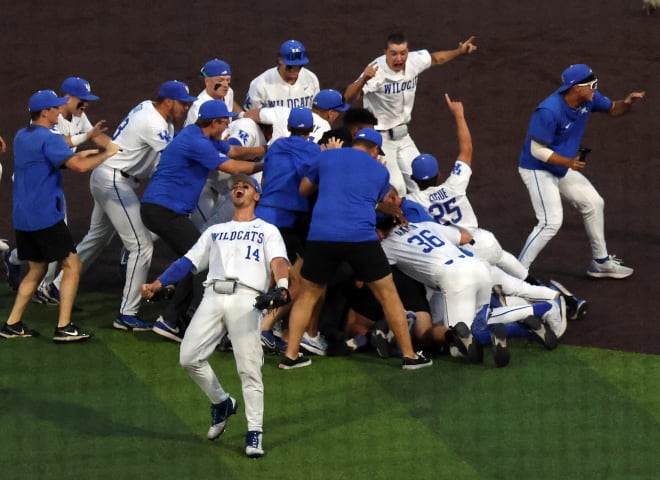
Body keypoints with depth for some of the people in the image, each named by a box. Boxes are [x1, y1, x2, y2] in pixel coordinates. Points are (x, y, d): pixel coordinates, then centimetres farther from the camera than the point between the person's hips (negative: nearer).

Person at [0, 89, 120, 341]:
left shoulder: (21, 137, 13)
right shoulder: (49, 139, -15)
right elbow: (80, 166, -25)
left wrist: (77, 156, 17)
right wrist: (106, 153, -11)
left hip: (22, 217, 9)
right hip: (45, 216, -9)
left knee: (36, 269, 18)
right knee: (71, 264, -2)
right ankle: (64, 327, -8)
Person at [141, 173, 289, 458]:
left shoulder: (267, 230, 19)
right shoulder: (215, 231, 31)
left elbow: (278, 261, 0)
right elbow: (188, 262, 23)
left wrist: (282, 286, -22)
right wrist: (156, 285, 9)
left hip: (246, 298, -4)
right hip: (213, 296, 4)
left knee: (249, 367, -15)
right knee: (189, 358, -10)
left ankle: (254, 433, -11)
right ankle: (221, 403, 14)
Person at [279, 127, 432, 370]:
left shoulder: (326, 157, 14)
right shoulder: (380, 171, 14)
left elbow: (303, 189, 25)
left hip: (320, 237, 1)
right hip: (361, 238, -1)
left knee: (308, 294, 18)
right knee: (388, 294, 12)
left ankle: (290, 355, 11)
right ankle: (409, 355, 13)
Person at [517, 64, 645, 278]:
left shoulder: (589, 99, -9)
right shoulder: (549, 111, -32)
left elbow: (613, 110, 8)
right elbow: (537, 150, -27)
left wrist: (627, 103, -15)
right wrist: (569, 162, -36)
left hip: (562, 169, 9)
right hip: (537, 170, -9)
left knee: (594, 204, 15)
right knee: (551, 222, -19)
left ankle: (600, 263, 31)